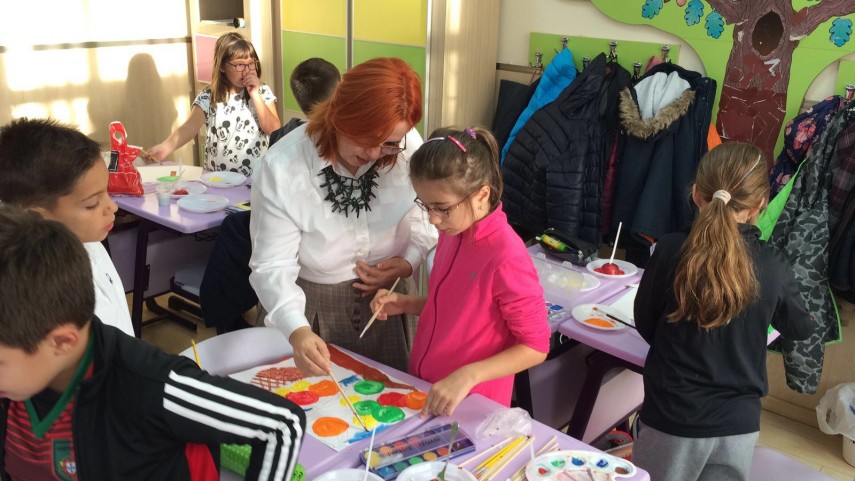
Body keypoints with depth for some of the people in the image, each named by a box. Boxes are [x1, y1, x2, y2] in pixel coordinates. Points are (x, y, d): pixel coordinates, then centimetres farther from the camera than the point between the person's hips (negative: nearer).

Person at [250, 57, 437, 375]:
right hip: (313, 308, -2)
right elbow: (273, 266, -22)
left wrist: (410, 260, -13)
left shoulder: (409, 149, -16)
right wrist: (297, 331, -38)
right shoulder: (282, 168, -23)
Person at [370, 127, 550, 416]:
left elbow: (535, 347, -19)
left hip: (471, 407, -6)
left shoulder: (506, 255, -24)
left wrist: (468, 376, -28)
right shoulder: (453, 233, -1)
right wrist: (406, 304, -2)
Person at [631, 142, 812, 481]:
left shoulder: (671, 250, -16)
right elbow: (800, 328, 11)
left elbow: (645, 325, -2)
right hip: (739, 424, 2)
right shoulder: (773, 266, -9)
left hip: (674, 420, -2)